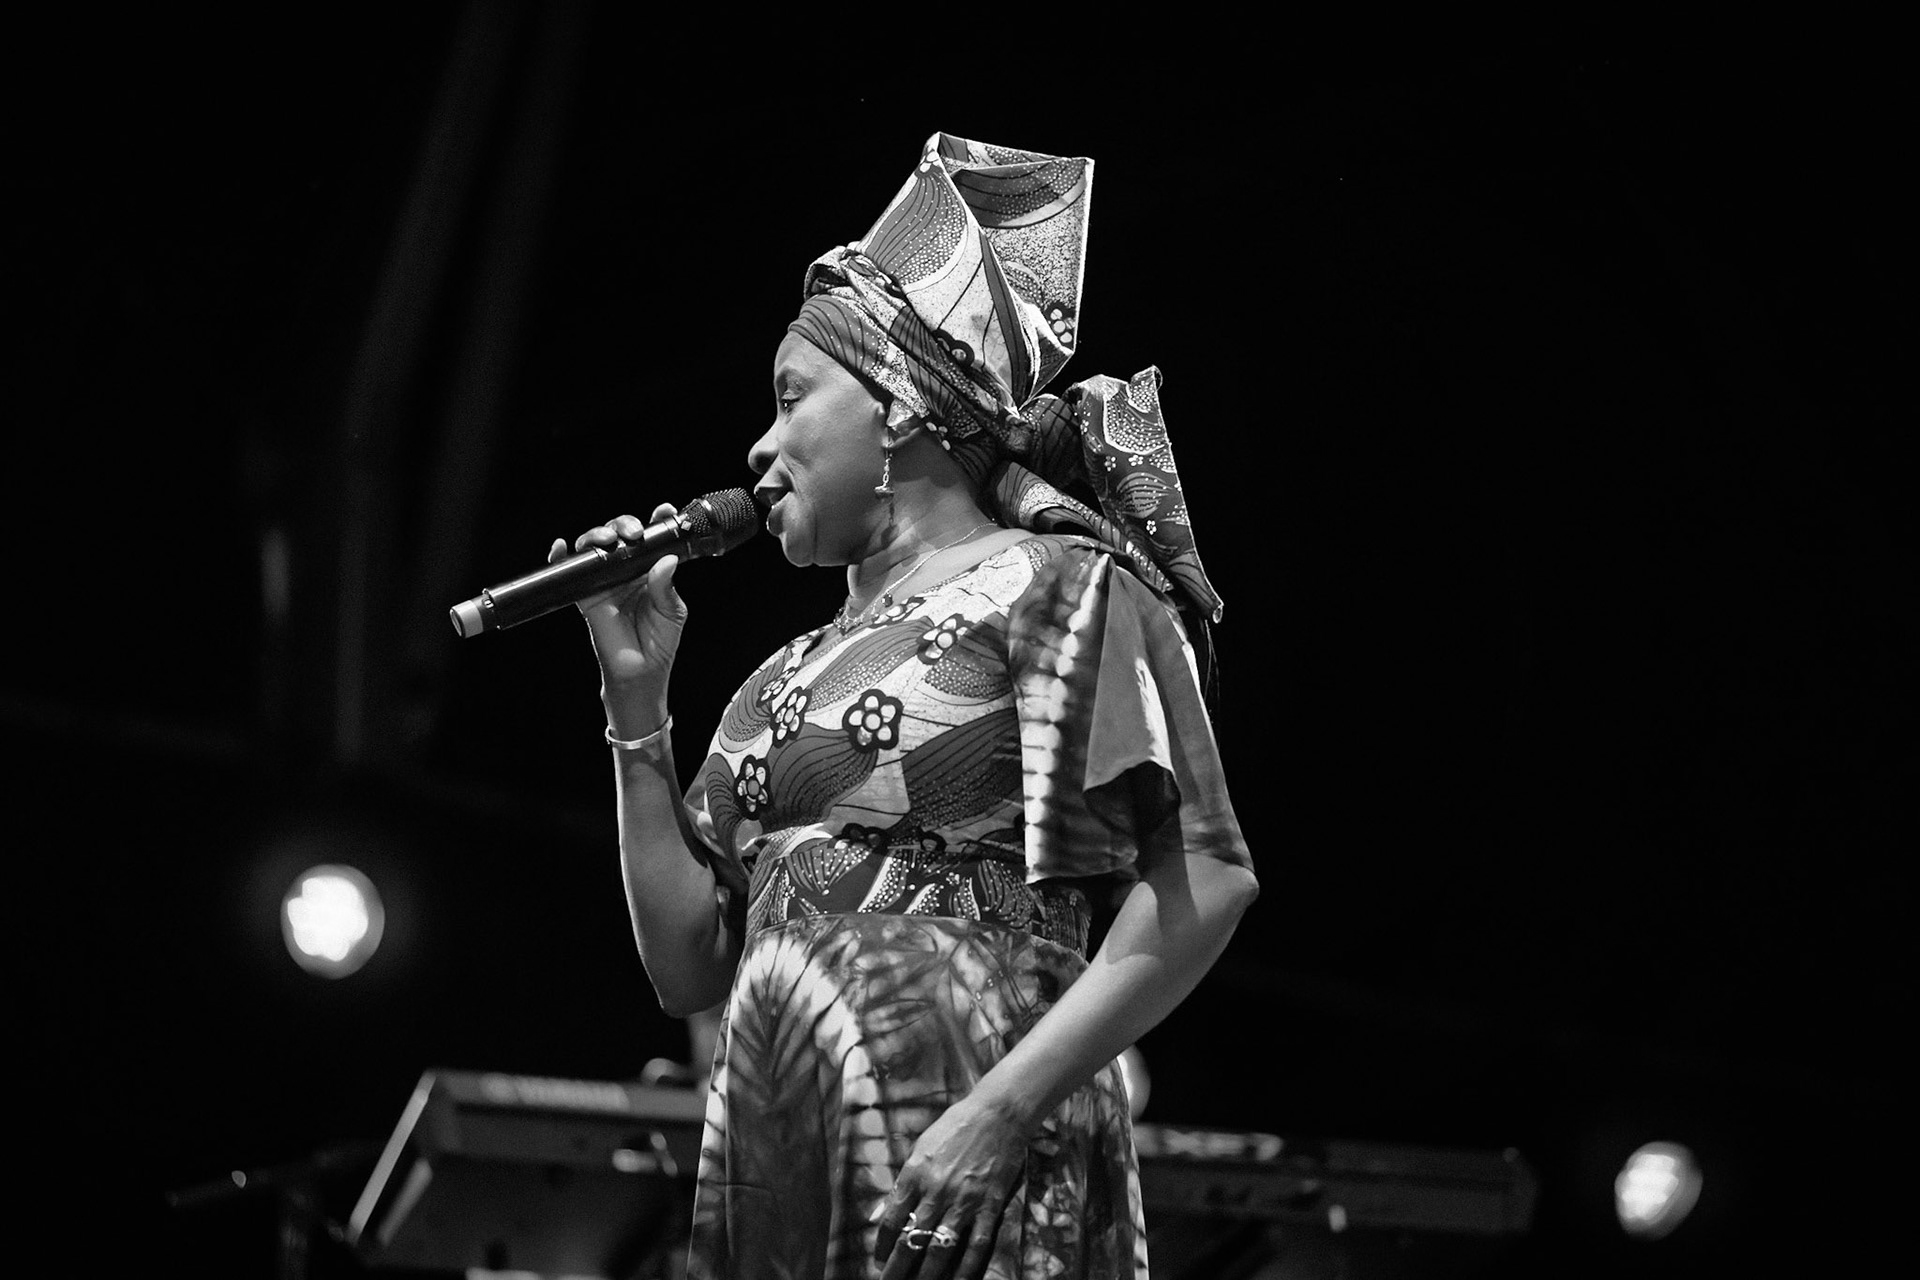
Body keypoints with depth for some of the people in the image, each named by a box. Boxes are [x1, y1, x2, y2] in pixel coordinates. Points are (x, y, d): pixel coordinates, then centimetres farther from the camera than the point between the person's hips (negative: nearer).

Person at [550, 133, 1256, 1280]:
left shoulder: (1051, 582, 0)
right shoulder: (799, 670, 19)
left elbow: (1205, 878, -10)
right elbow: (691, 969, 16)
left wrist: (1003, 1107, -19)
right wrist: (639, 702, 11)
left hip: (963, 1176, -6)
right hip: (774, 1175, 6)